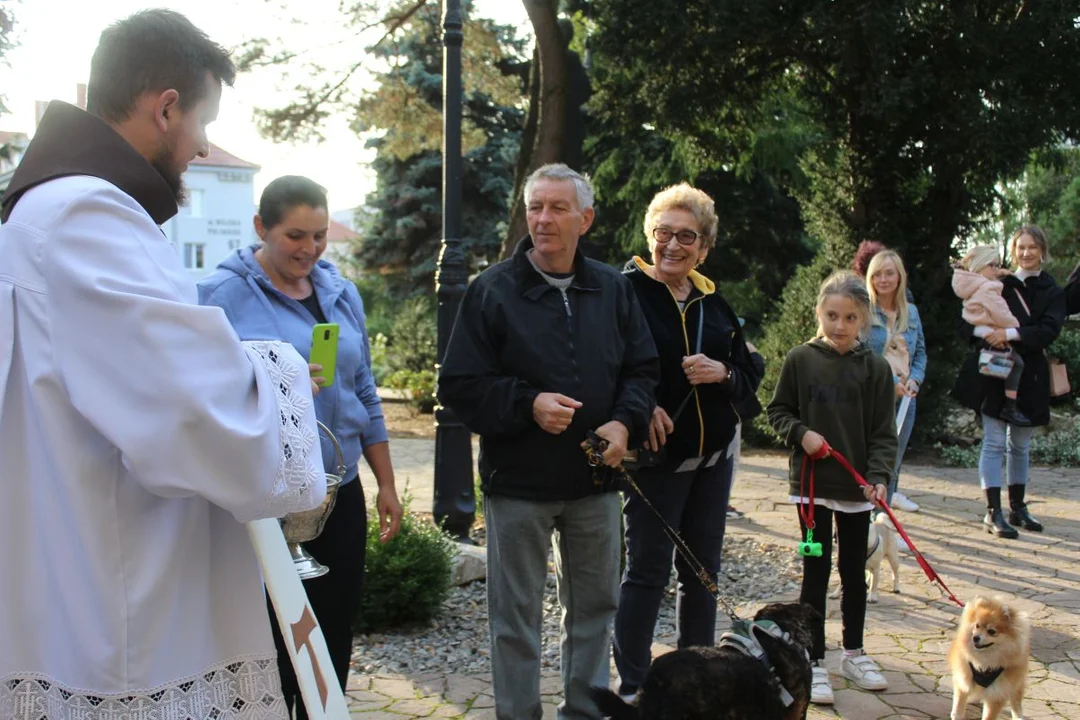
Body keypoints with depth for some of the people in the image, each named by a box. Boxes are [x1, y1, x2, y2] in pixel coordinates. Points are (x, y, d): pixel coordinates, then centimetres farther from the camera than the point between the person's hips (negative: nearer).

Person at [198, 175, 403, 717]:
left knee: (334, 636, 12)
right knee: (273, 641, 3)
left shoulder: (342, 294, 9)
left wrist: (386, 485, 14)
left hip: (339, 492, 5)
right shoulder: (224, 293, -6)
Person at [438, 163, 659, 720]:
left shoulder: (613, 289, 5)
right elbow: (459, 386, -8)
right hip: (518, 483, -3)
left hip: (596, 481, 4)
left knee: (595, 606, 16)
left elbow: (642, 370, 9)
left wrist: (625, 423, -10)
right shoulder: (492, 290, -6)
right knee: (515, 616, 7)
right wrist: (528, 404, -21)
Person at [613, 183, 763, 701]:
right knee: (647, 572, 0)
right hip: (656, 456, -6)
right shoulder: (627, 291, -10)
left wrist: (722, 373, -11)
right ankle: (632, 688, 13)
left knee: (702, 571, 15)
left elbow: (750, 377, 9)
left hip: (713, 457, 6)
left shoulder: (714, 303, 8)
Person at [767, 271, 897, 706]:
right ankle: (814, 662, 13)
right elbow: (777, 411, 4)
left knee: (854, 572, 14)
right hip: (812, 483, -1)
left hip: (858, 487, 2)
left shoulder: (876, 368, -3)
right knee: (816, 572, 2)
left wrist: (879, 476, -17)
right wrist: (800, 433, -14)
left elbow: (883, 432, -4)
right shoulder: (800, 360, -5)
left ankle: (854, 653, 31)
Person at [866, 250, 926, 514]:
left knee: (894, 460, 13)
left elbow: (920, 351, 16)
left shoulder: (911, 311, 10)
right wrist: (889, 381, -18)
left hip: (905, 397, 5)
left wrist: (915, 379, -2)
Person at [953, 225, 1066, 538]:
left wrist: (1011, 333, -24)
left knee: (1020, 446, 14)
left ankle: (1018, 507, 26)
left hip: (1029, 378, 2)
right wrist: (986, 332, -22)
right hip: (994, 375, -2)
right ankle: (993, 512, -1)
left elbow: (1049, 330, -11)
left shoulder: (1052, 292, 5)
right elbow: (966, 324, -1)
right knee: (994, 443, -3)